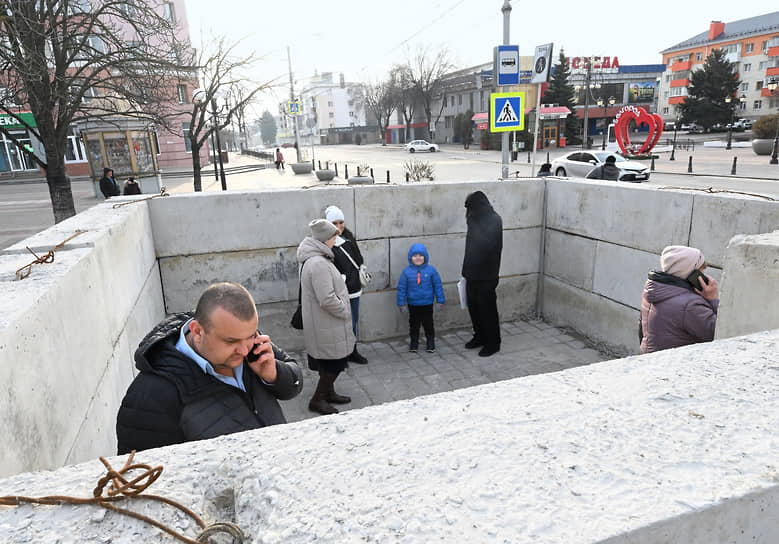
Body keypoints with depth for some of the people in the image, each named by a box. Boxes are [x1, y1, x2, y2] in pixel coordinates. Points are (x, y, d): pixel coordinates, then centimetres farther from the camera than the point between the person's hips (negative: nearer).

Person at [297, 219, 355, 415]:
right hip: (327, 326, -10)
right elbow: (327, 299, -29)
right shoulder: (319, 263, -26)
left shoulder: (313, 259, 8)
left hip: (325, 324, 10)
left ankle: (328, 393, 37)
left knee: (329, 362, 22)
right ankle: (317, 400, 16)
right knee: (334, 362, 3)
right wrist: (345, 311, -14)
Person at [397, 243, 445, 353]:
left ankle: (431, 344, 27)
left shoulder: (431, 270, -10)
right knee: (414, 325, 15)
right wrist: (401, 303, -1)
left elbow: (438, 286, -2)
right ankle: (414, 343, 31)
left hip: (427, 304, -1)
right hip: (413, 304, 1)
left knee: (428, 324, 11)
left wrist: (440, 300, 1)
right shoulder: (407, 271, -9)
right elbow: (401, 288, -2)